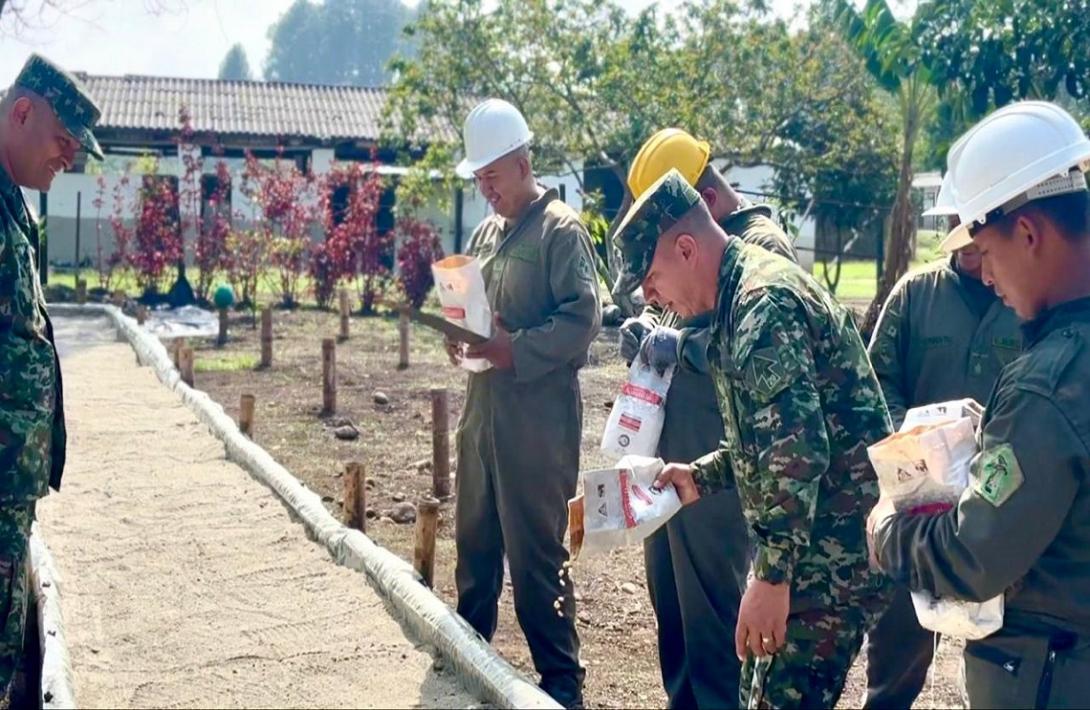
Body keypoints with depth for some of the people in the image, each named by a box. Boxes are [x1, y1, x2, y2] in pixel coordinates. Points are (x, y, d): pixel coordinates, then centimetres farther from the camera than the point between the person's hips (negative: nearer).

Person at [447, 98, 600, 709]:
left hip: (538, 411, -8)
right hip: (483, 404, 8)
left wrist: (518, 351, -23)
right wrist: (461, 337, 2)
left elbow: (585, 315, -17)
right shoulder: (488, 231, 16)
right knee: (475, 535, 17)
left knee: (536, 549, -3)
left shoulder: (560, 228, -9)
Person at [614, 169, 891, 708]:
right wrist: (702, 475, 16)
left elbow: (799, 450, -27)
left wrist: (771, 574, -24)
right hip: (808, 544, 11)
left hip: (830, 552, -11)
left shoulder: (763, 303, -19)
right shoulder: (748, 296, 15)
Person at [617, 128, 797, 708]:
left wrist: (678, 344, -24)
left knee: (712, 601, 1)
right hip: (666, 452, 9)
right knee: (668, 591, 17)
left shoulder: (763, 248, -13)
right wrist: (643, 331, -1)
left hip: (715, 462, -9)